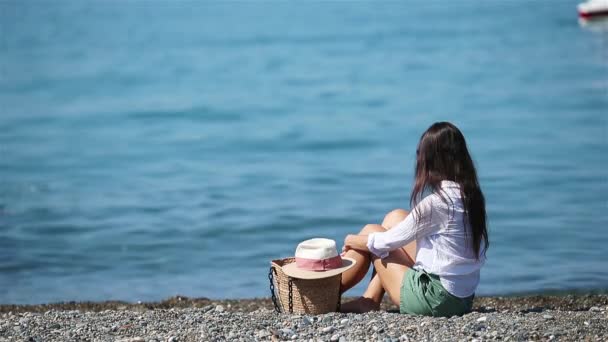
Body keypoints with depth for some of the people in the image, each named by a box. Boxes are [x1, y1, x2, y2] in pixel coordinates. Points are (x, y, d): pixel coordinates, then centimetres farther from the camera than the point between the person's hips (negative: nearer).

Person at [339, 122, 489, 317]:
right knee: (395, 217, 15)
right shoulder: (472, 194, 3)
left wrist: (353, 241, 9)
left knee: (371, 231, 8)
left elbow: (390, 241, -9)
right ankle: (370, 300, 15)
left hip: (437, 300, -8)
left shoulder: (437, 200, -20)